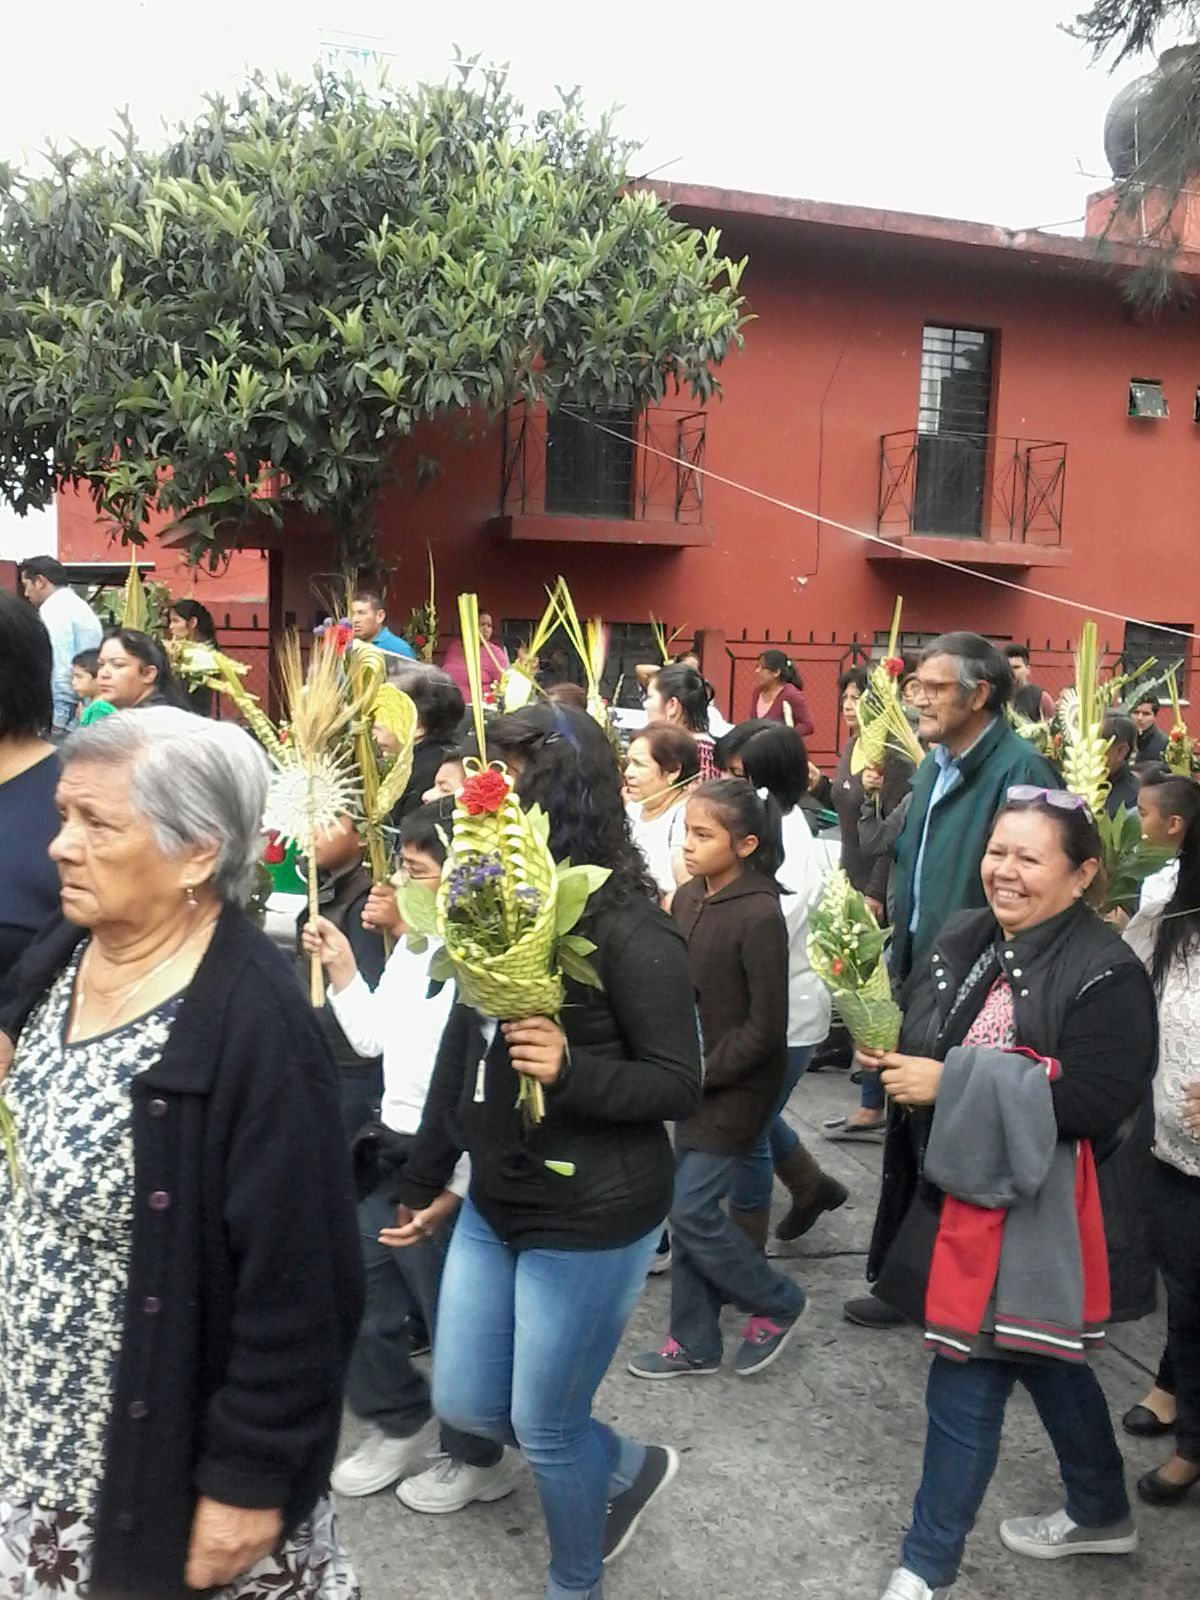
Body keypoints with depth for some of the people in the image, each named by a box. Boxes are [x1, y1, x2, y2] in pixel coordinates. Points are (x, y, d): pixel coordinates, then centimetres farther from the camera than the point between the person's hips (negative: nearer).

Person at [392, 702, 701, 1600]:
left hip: (592, 1220, -7)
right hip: (496, 1202, 8)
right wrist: (428, 1178, 15)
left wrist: (570, 1070, -33)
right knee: (465, 1404, 18)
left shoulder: (629, 930, -21)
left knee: (545, 1428, 9)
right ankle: (630, 1466, 43)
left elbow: (680, 1087, -17)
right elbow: (462, 1051, 8)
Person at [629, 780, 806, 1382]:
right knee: (686, 1208, 12)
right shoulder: (687, 899, 2)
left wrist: (703, 1073, -16)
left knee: (692, 1209, -5)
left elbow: (766, 1026, -18)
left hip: (737, 1086, -7)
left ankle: (777, 1303, 19)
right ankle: (693, 1343, 27)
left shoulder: (759, 915, -20)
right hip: (692, 1079, 7)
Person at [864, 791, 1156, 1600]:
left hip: (1026, 1210, -7)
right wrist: (893, 1054, -8)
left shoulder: (1106, 974, -18)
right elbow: (922, 1040, 17)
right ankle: (1103, 1512, 45)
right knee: (1042, 1360, 23)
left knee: (964, 1386, 1)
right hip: (949, 1189, 8)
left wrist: (950, 1082, -27)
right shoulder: (963, 938, 4)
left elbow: (1099, 1102, -26)